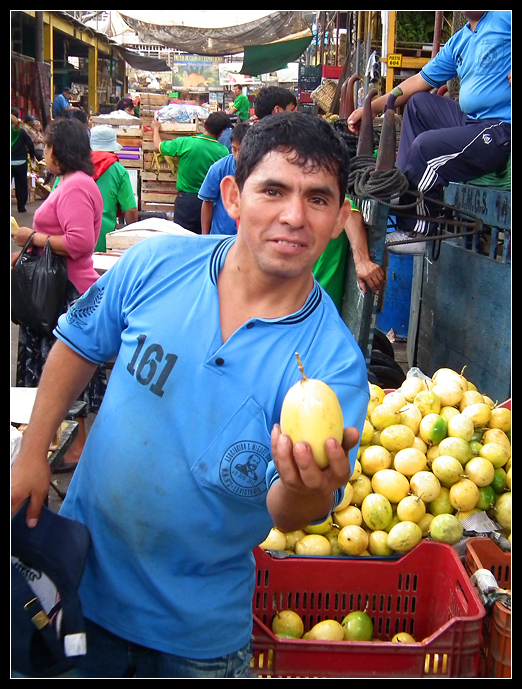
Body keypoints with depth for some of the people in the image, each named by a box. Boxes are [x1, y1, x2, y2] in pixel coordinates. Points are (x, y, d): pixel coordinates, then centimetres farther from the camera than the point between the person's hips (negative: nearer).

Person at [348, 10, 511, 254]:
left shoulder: (503, 16, -7)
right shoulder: (458, 42, 19)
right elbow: (420, 82, 21)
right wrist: (370, 108, 16)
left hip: (503, 130, -9)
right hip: (471, 121, 9)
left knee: (426, 147, -24)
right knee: (418, 104, 15)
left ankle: (419, 233, -8)